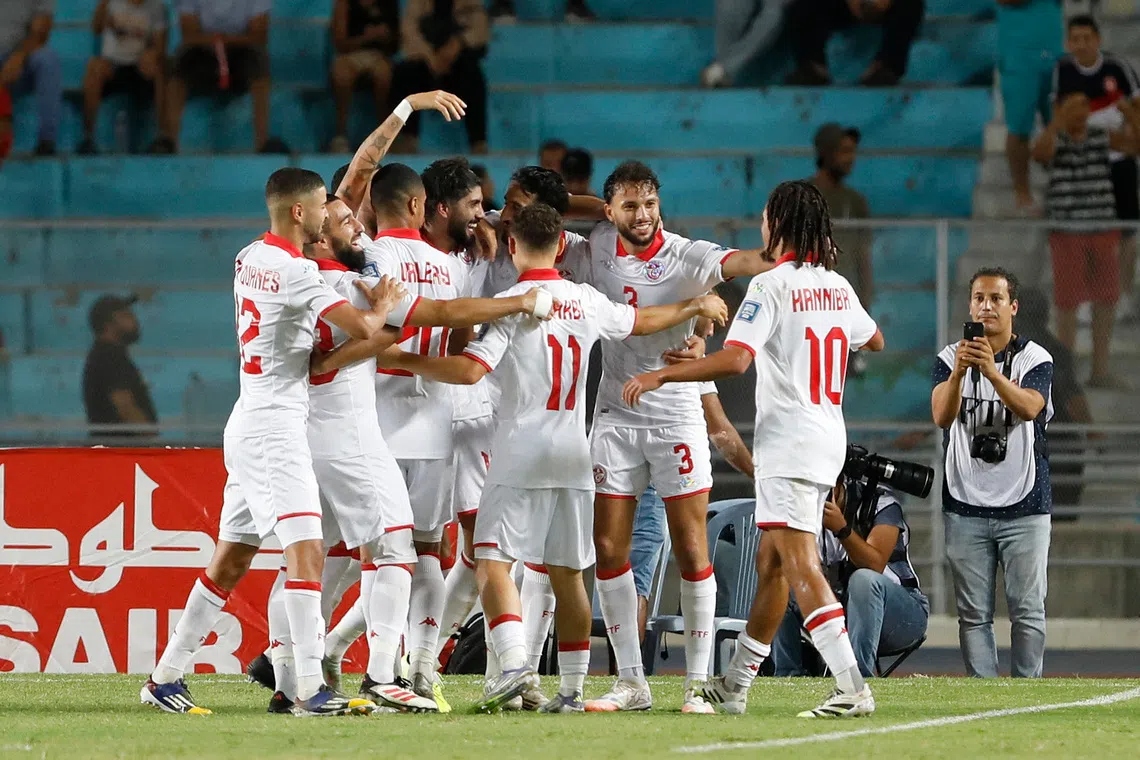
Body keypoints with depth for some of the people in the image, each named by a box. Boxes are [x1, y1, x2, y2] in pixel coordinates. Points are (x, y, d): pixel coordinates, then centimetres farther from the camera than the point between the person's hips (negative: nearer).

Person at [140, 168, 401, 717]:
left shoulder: (249, 259, 11)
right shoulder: (294, 271, -16)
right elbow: (361, 327, -22)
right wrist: (382, 307, 0)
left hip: (249, 421, 9)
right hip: (275, 428, -9)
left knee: (232, 558, 14)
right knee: (306, 549, -15)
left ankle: (166, 677, 19)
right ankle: (310, 690, -23)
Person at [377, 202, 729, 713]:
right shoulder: (588, 302, 9)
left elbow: (470, 370, -18)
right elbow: (643, 321, 27)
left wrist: (405, 360, -8)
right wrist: (697, 306, 45)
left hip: (521, 456, -5)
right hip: (574, 458, 5)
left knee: (493, 562, -7)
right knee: (568, 574, 10)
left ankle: (515, 663, -26)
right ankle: (573, 689, 11)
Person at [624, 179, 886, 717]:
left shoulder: (771, 286, -12)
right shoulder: (838, 286, 11)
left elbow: (735, 359, -24)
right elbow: (874, 340, 30)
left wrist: (660, 376, -20)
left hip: (788, 440, -9)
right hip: (828, 437, 9)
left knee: (800, 565, -13)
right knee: (771, 561, 16)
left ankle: (852, 687, -23)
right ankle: (736, 684, 25)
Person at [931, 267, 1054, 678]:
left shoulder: (1035, 358, 1)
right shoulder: (949, 358, 6)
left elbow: (1029, 408, -19)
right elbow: (941, 415, -10)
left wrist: (991, 371, -35)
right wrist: (959, 371, -29)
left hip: (1024, 505, -1)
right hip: (966, 506, 1)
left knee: (1028, 610, -3)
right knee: (974, 614, 1)